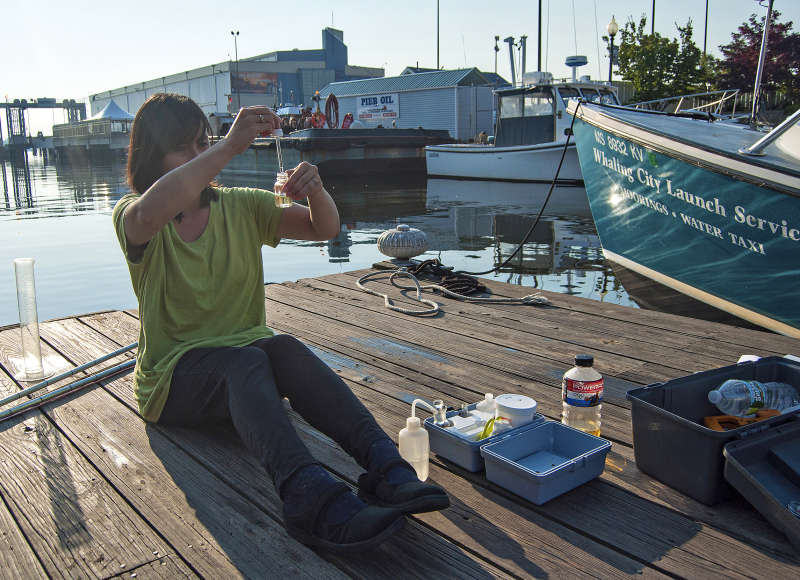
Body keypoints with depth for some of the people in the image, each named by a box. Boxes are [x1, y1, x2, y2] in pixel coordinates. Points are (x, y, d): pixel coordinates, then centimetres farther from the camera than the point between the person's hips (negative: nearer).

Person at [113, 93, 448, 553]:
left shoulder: (241, 208, 9)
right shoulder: (132, 216, -3)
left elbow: (325, 228, 0)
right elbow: (149, 213, -31)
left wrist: (316, 189, -22)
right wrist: (230, 147, -35)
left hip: (248, 353, 3)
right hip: (175, 377, -3)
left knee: (285, 348, -32)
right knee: (246, 361, -36)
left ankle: (385, 465, -50)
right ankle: (310, 496, -59)